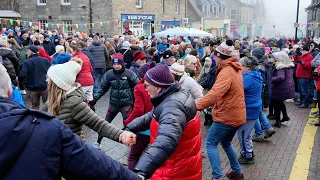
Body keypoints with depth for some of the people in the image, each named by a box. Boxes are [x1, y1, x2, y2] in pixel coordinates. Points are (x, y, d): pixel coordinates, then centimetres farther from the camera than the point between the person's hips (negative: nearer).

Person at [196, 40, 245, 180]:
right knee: (226, 143, 24)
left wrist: (196, 106, -41)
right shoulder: (235, 69, 10)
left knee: (210, 144, 0)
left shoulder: (226, 72, -22)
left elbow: (214, 94, -36)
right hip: (236, 115, 10)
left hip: (227, 116, -10)